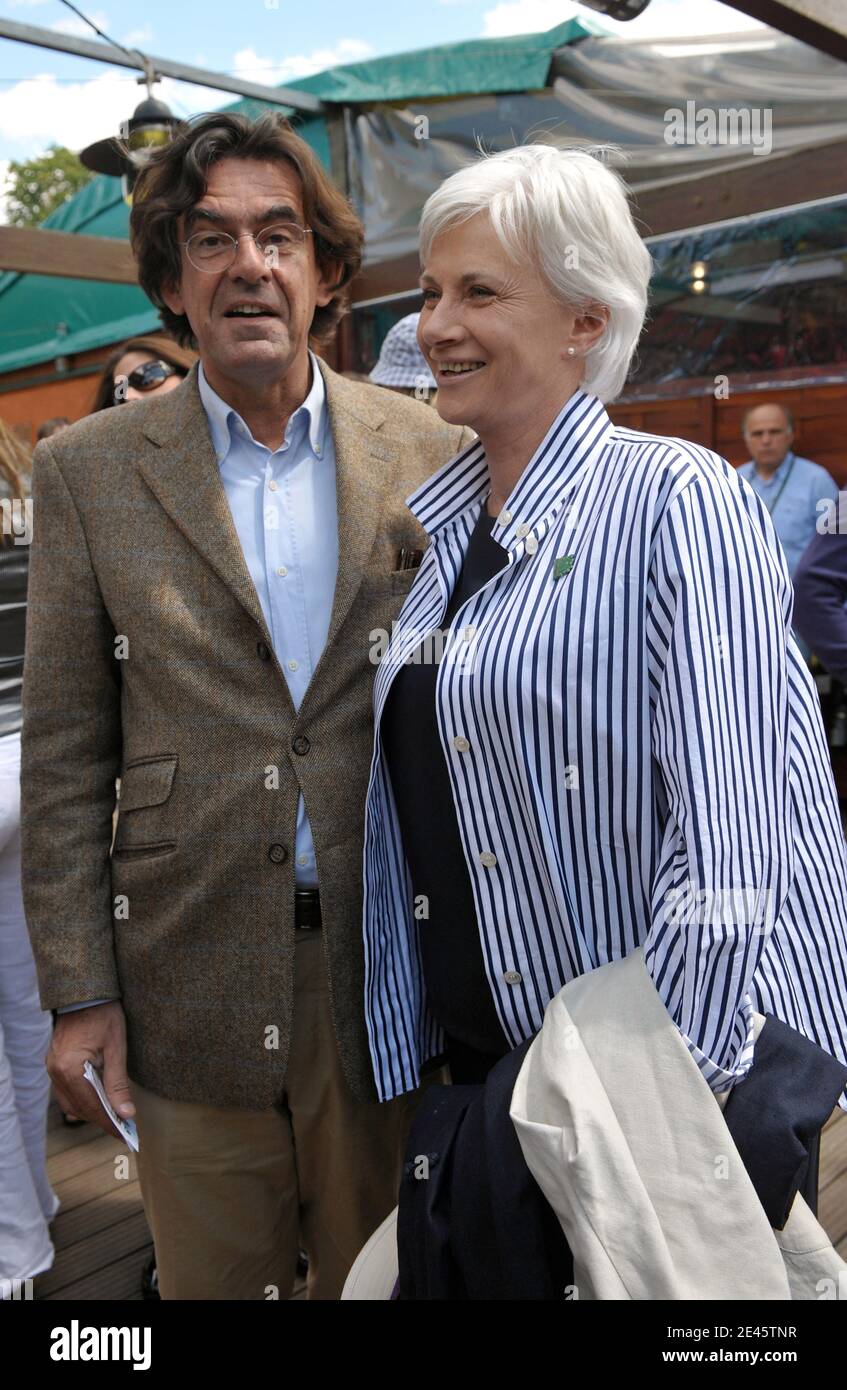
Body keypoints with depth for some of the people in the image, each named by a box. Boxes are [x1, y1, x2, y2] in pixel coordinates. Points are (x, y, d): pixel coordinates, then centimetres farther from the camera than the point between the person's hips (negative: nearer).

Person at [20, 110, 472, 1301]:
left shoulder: (430, 456, 1)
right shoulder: (89, 472, 0)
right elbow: (64, 757, 0)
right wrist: (80, 992, -3)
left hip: (389, 973, 1)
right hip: (193, 982, 0)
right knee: (211, 1279, 18)